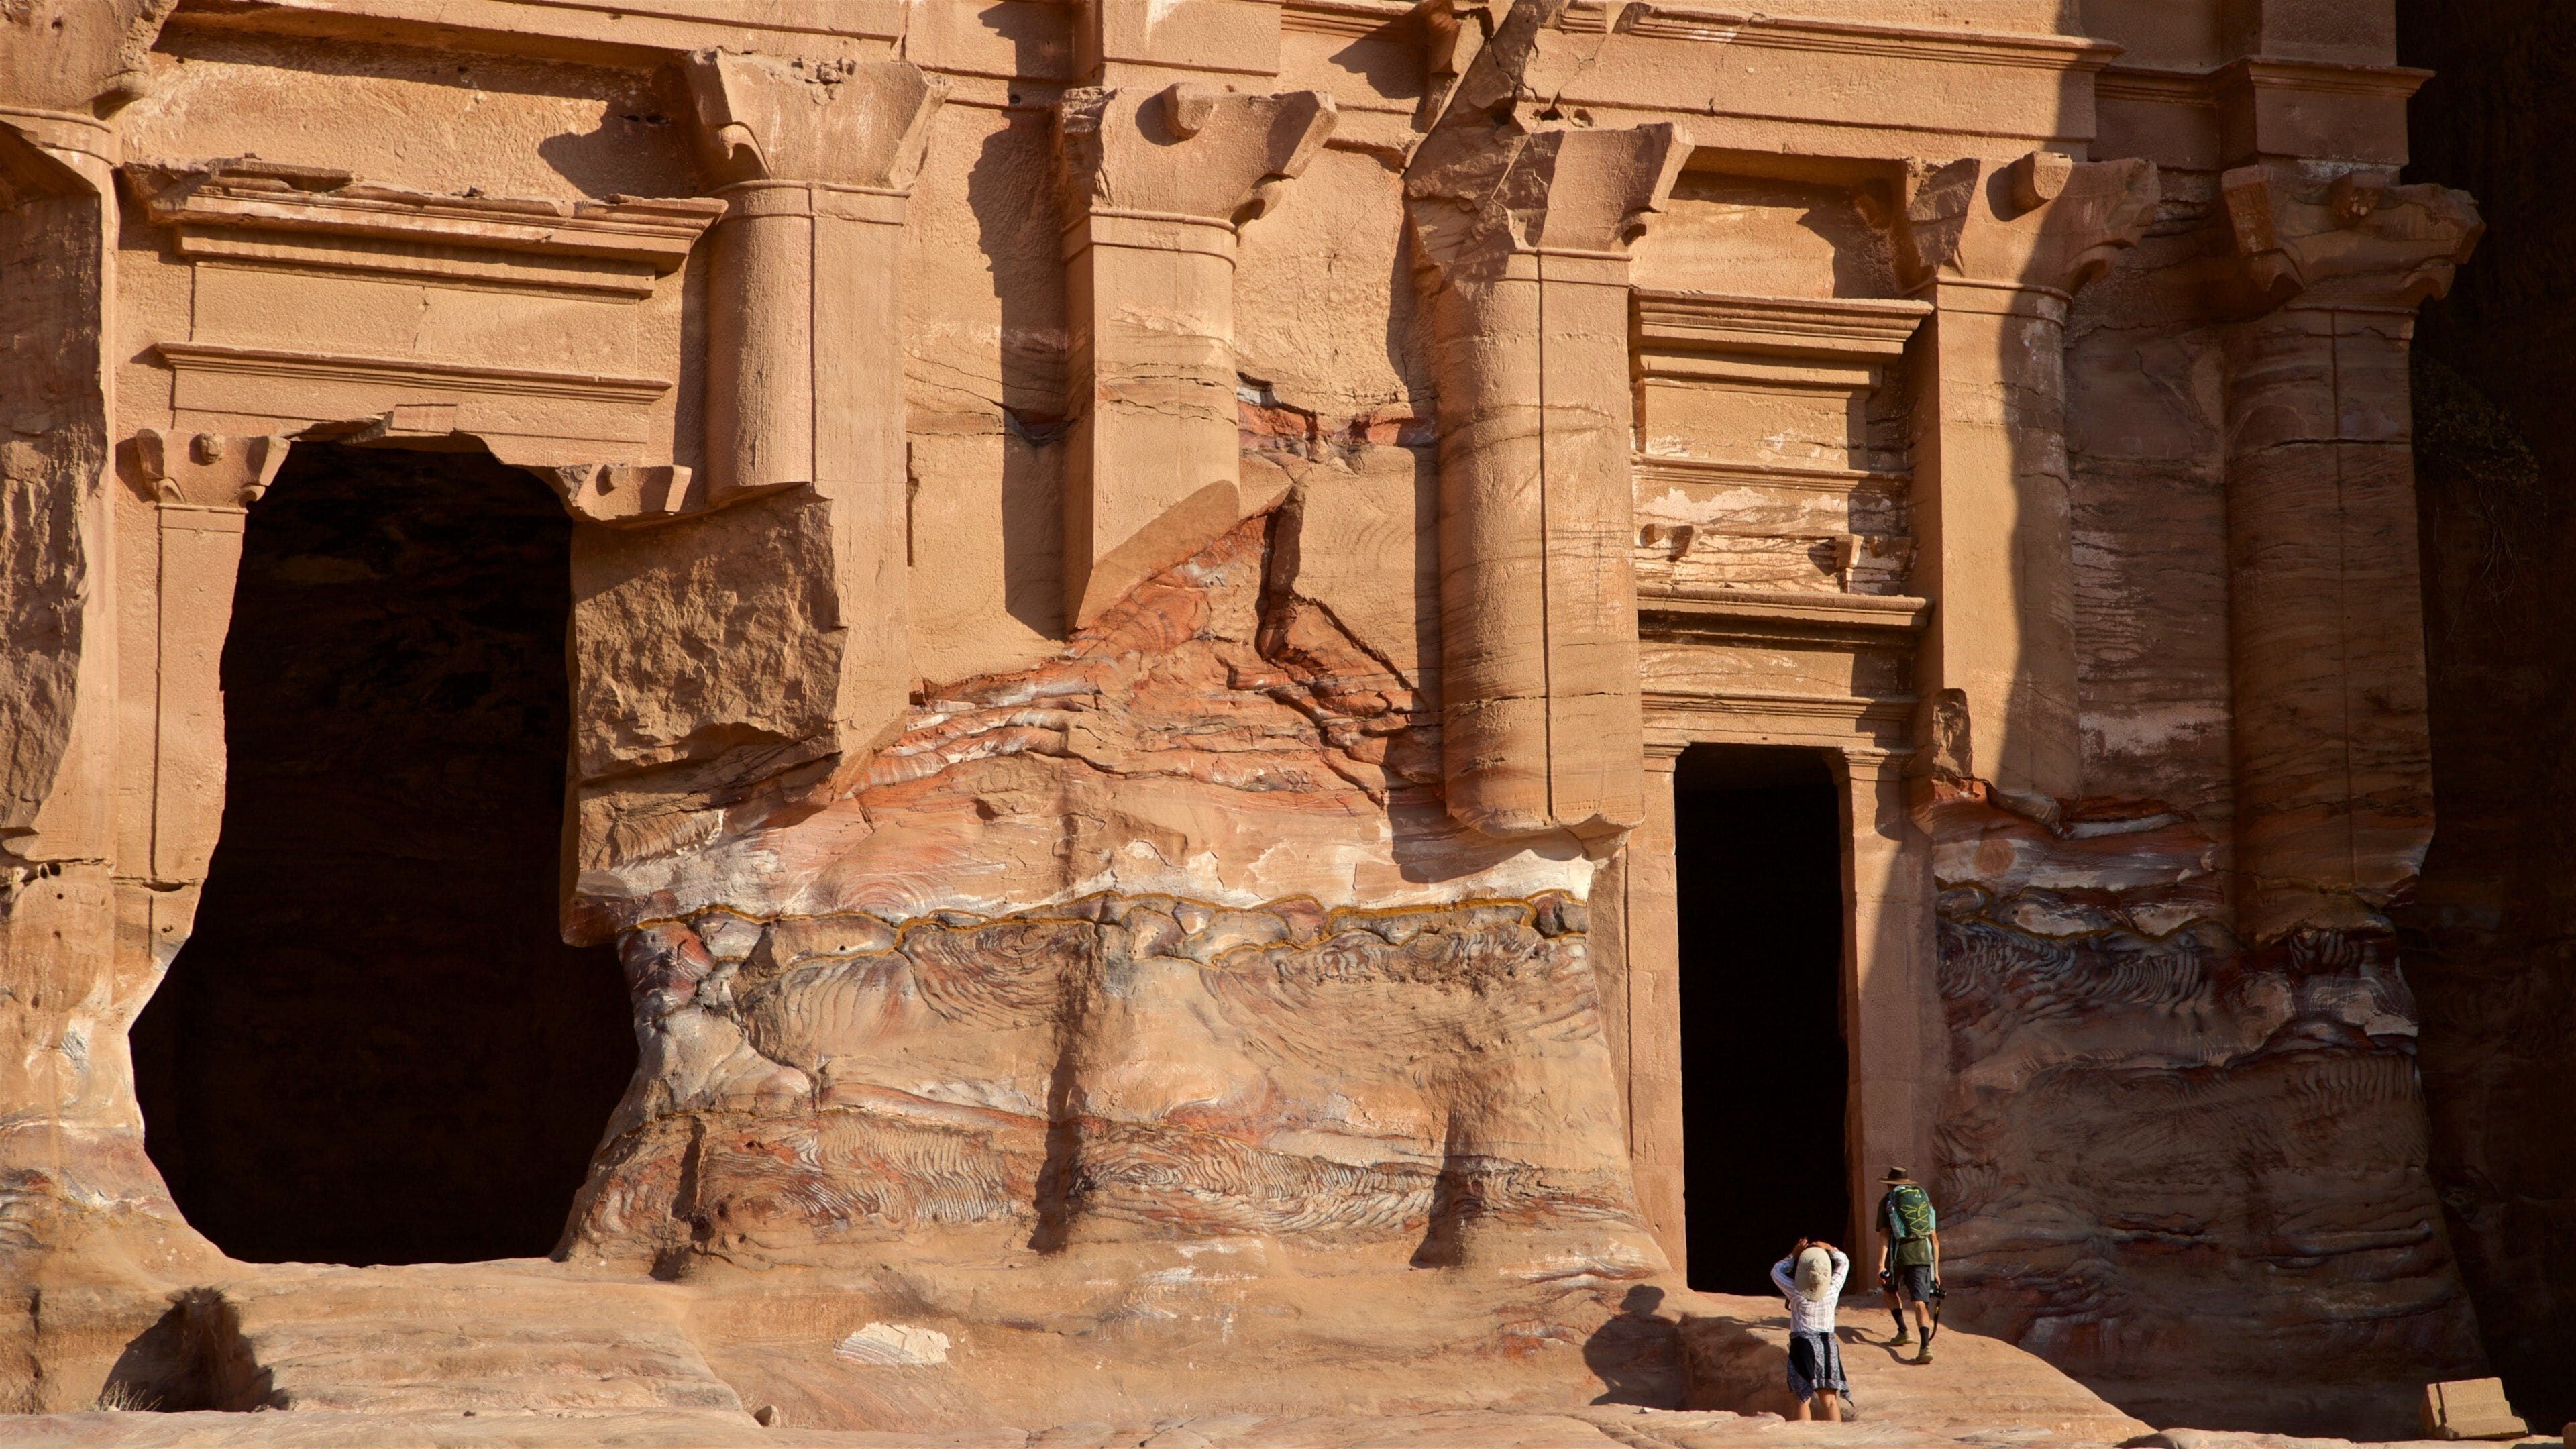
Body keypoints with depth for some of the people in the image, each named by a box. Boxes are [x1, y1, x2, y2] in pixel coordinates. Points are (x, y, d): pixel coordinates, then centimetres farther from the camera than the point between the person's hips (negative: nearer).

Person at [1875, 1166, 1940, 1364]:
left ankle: (1903, 1332, 19)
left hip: (1898, 1256, -2)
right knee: (1920, 1303, -5)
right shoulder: (1924, 1199, 18)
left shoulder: (1888, 1201, 6)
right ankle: (1926, 1345, -24)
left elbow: (1884, 1235, -5)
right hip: (1923, 1256, 2)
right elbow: (1934, 1239, 18)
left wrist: (1881, 1266, -10)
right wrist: (1936, 1271, 22)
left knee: (1891, 1291, 27)